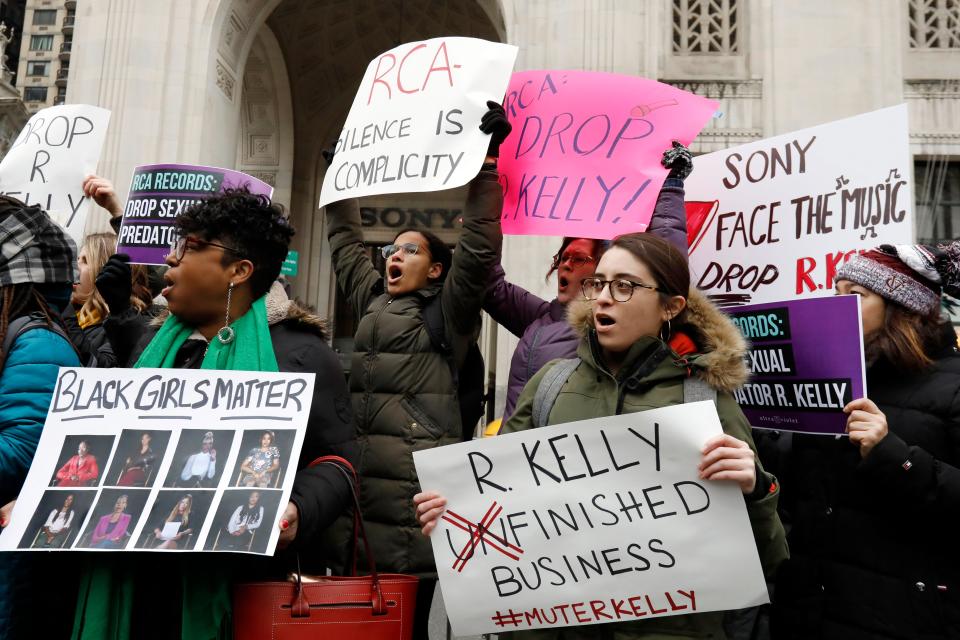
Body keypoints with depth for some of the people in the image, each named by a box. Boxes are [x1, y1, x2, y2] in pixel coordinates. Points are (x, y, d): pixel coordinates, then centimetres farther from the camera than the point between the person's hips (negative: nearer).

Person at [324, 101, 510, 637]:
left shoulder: (449, 312, 2)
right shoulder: (373, 301, 18)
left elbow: (478, 248, -10)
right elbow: (346, 246, 28)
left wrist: (485, 161, -11)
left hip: (413, 508, -6)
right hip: (358, 497, 6)